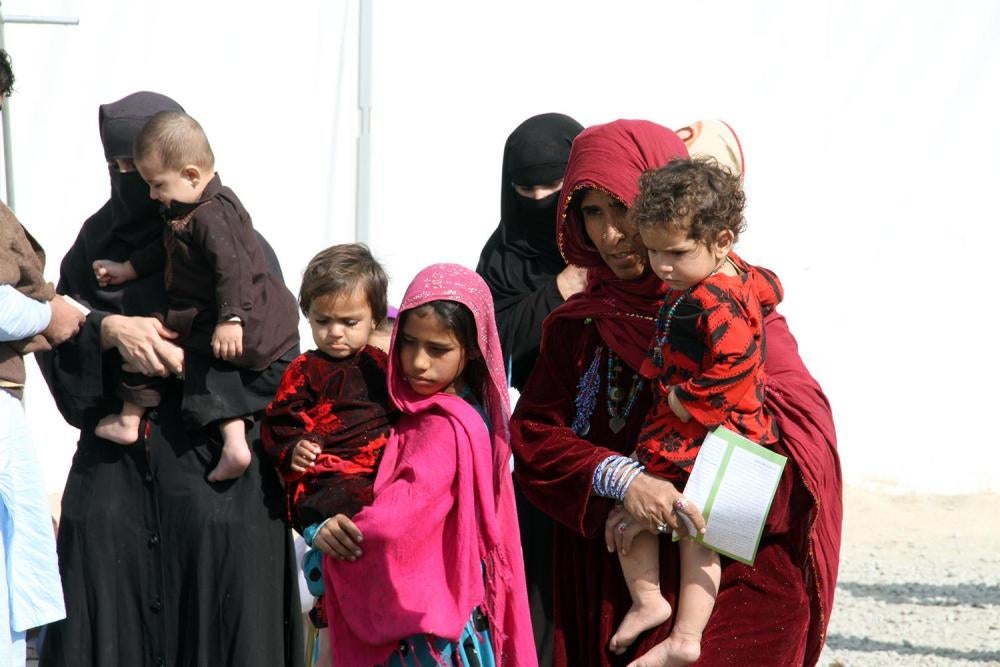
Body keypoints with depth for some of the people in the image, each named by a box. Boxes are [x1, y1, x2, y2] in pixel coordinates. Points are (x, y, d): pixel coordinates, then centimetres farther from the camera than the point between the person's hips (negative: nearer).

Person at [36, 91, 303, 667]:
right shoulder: (99, 238, 12)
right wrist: (108, 330, -15)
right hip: (114, 463, 3)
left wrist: (189, 364, -16)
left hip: (214, 466, -3)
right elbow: (58, 332, 3)